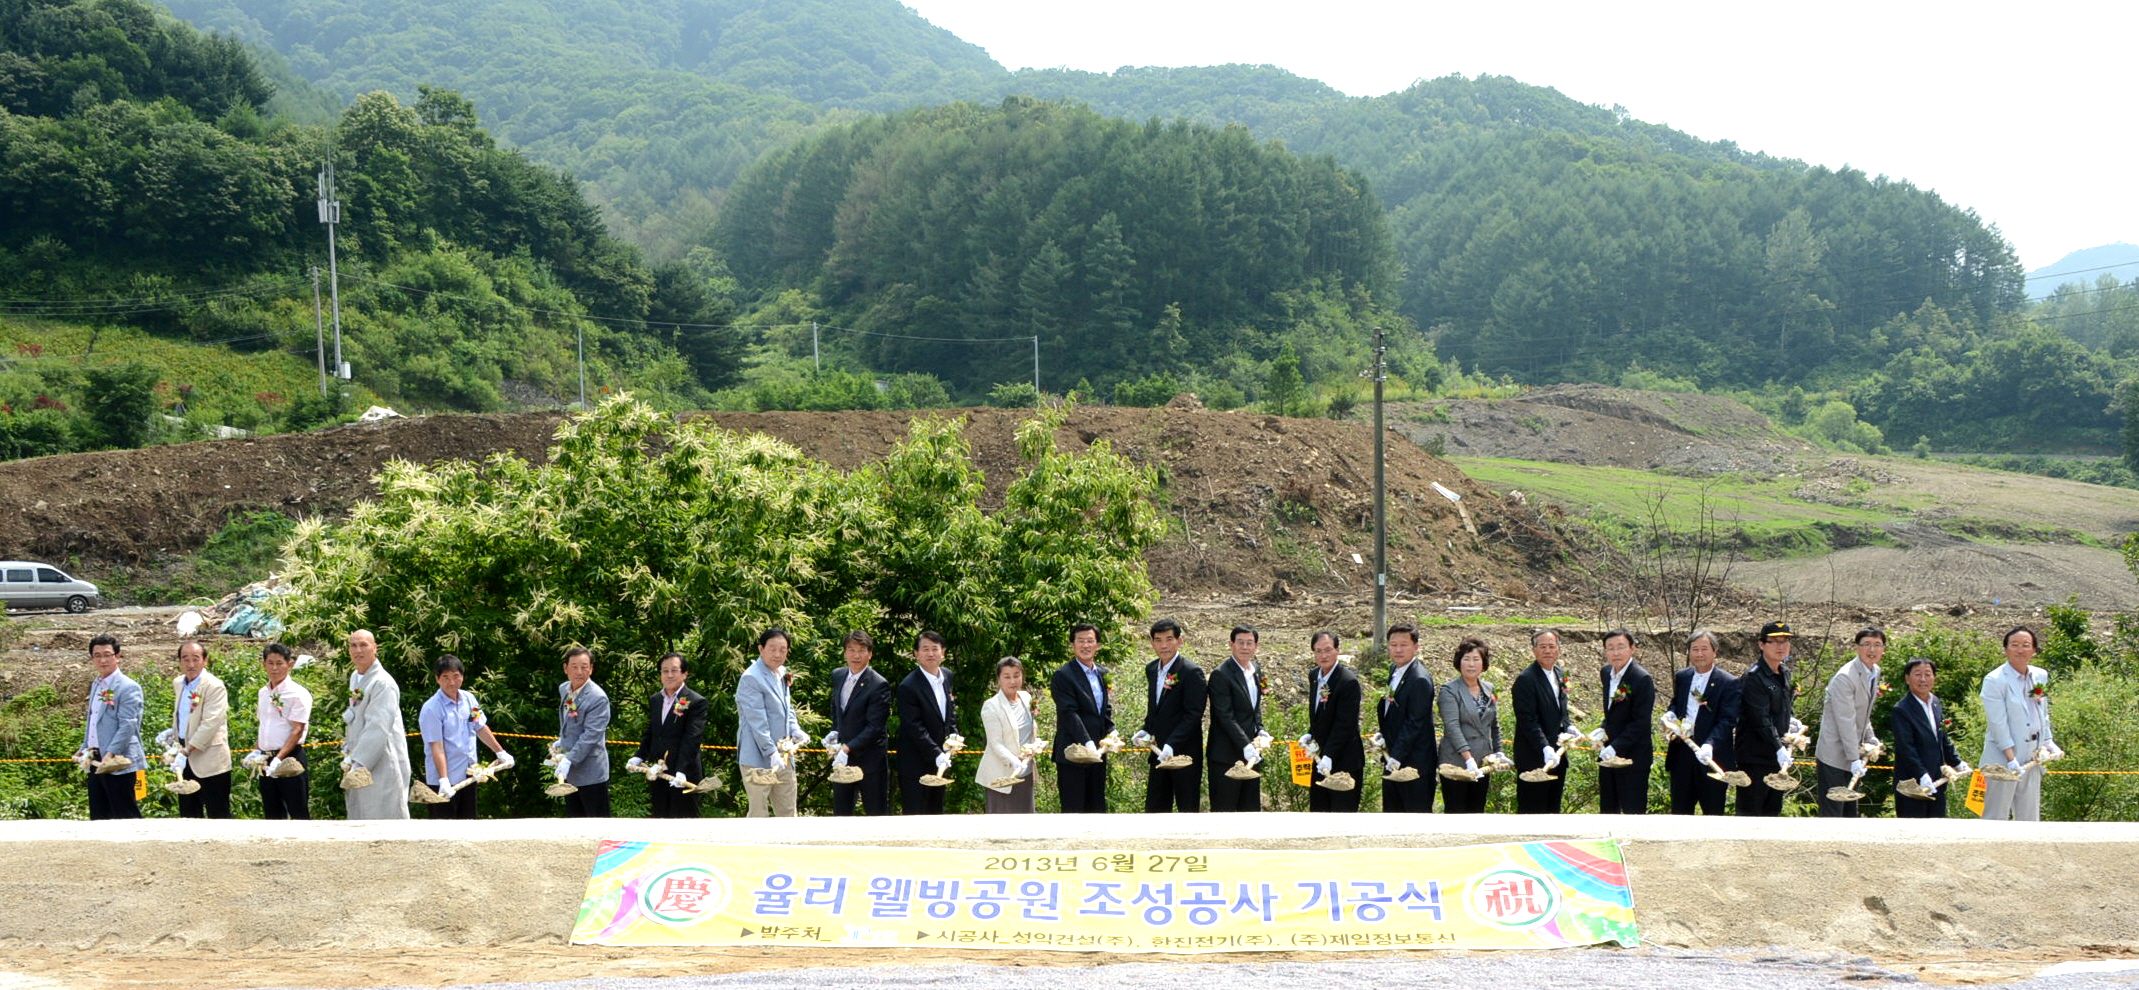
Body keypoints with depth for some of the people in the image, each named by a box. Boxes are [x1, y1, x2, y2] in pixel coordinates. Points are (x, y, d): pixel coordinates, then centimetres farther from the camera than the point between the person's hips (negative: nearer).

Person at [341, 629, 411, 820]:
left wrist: (357, 761, -23)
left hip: (382, 763, -9)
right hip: (360, 763, 9)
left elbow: (378, 728, -22)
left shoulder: (383, 683, -16)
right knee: (359, 815, 12)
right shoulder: (355, 678, 13)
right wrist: (348, 753, 11)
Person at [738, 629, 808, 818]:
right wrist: (771, 753, -22)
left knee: (787, 813, 12)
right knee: (759, 814, -2)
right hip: (758, 759, -8)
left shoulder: (781, 674, 13)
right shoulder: (751, 678, -14)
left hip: (783, 757, 8)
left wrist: (796, 731, 3)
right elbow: (757, 721, -19)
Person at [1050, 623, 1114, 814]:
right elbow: (1069, 714, -18)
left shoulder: (1103, 674, 13)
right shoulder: (1063, 675, -10)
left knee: (1096, 808, 12)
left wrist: (1111, 734, 1)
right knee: (1073, 809, -1)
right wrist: (1087, 742, -27)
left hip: (1097, 753, 7)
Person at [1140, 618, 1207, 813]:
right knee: (1154, 809, 11)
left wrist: (1172, 745, -25)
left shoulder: (1192, 672, -14)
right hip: (1159, 752, 7)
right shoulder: (1151, 669, 10)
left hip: (1184, 752, -7)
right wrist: (1146, 730, 4)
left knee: (1188, 809, 2)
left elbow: (1193, 714, -18)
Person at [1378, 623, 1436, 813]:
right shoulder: (1393, 670, 9)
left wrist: (1397, 757, -20)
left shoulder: (1420, 680, -20)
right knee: (1391, 811, 16)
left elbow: (1414, 724, -21)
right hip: (1394, 760, 9)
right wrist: (1383, 736, 6)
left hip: (1414, 762, -9)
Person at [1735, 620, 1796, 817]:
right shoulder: (1754, 678, -15)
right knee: (1750, 812, -3)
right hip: (1755, 757, -8)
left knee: (1772, 811, 13)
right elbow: (1761, 720, -22)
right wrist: (1779, 748, -29)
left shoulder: (1784, 674, 12)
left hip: (1778, 756, 8)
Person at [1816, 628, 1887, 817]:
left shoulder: (1874, 672, 9)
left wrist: (1871, 739, 9)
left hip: (1852, 754, 9)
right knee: (1831, 815, -7)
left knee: (1850, 813, 15)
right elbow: (1846, 721, -22)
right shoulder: (1845, 677, -20)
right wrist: (1854, 759, -23)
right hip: (1834, 756, -9)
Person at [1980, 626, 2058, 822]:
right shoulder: (1994, 680, -11)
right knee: (1995, 819, -3)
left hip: (2031, 761, 7)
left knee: (2029, 818, 11)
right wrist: (2011, 758, -19)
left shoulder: (2041, 676, 10)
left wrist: (2049, 743, 8)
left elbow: (2043, 715, 21)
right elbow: (1998, 723, -15)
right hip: (2003, 761, -7)